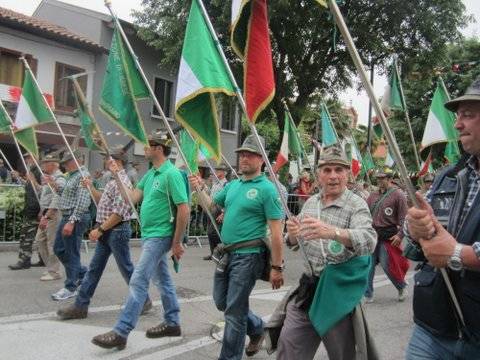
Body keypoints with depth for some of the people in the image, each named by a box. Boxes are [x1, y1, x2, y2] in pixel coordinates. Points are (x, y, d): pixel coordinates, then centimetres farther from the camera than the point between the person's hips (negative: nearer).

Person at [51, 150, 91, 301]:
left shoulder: (83, 175, -15)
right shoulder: (71, 175, 16)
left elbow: (83, 202, -23)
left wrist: (72, 221, -27)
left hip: (76, 218, -10)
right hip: (67, 217, 10)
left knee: (71, 253, -2)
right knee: (59, 249, 17)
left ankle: (70, 288, 10)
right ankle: (82, 273, 28)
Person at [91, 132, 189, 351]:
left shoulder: (171, 174, -17)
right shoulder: (150, 174, 11)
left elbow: (184, 210, -20)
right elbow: (132, 198, 10)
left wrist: (177, 242, -18)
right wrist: (117, 176, 4)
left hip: (159, 236, -10)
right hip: (151, 235, 10)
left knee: (138, 281, -8)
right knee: (162, 279, 16)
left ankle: (120, 333, -1)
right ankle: (172, 324, 28)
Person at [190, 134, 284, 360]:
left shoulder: (266, 189, -12)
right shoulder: (232, 185, 10)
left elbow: (276, 232, -14)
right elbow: (211, 206, 19)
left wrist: (276, 267, -17)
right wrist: (200, 189, 0)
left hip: (248, 256, -8)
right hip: (226, 253, 8)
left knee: (234, 312, 0)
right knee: (221, 302, 21)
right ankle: (257, 328, 42)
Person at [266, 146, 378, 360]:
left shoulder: (357, 205, -12)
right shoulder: (310, 202, 7)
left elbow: (369, 241, -30)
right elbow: (294, 243, 14)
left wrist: (332, 232, -47)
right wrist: (292, 234, -11)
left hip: (339, 291, -5)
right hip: (308, 287, 5)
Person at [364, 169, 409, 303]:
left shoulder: (398, 194, -6)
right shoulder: (373, 195, 12)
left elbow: (404, 217, -10)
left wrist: (400, 234, -18)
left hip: (388, 237, -6)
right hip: (372, 235, 6)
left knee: (387, 266, 0)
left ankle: (402, 287, 28)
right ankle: (367, 295, 15)